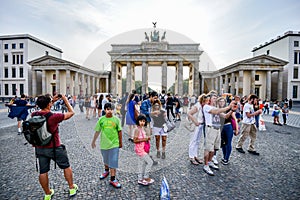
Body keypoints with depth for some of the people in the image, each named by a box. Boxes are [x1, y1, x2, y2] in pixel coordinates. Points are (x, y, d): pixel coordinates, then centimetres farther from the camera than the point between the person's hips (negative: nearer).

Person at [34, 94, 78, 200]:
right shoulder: (54, 116, -25)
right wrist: (66, 100, -5)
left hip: (40, 148, 5)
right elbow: (71, 112, -14)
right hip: (54, 148, -5)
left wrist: (52, 100, 11)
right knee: (66, 167, 16)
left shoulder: (34, 115, -8)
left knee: (43, 172, 17)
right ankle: (72, 188, 31)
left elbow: (43, 109, 15)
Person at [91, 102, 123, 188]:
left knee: (113, 161, 2)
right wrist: (93, 141, 10)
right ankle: (106, 170, 50)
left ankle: (113, 179, 16)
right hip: (104, 143, 2)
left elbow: (119, 131, -1)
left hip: (114, 144, -2)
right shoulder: (101, 119, -6)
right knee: (106, 160, 23)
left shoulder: (116, 119, -9)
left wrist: (120, 142, 5)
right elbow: (97, 131, 3)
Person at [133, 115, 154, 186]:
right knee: (150, 162, -4)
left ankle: (140, 179, 31)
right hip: (140, 149, -9)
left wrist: (147, 137, 3)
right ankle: (146, 177, 12)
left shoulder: (143, 128, 8)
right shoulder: (137, 129, -18)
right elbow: (135, 140, -22)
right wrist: (144, 139, -22)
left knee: (142, 164, 17)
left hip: (143, 149, 9)